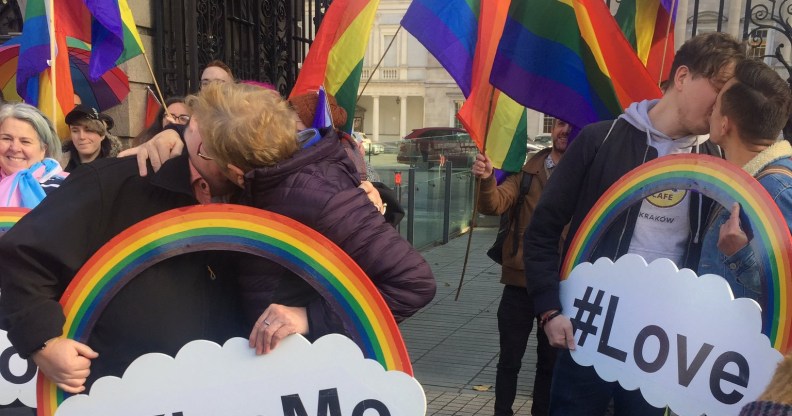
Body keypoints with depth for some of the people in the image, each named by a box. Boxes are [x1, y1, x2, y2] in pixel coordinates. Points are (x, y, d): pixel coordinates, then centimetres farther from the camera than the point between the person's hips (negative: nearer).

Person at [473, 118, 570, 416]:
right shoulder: (526, 171, 1)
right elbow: (495, 204, -12)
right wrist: (486, 179, -32)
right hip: (520, 281, 1)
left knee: (550, 361, 15)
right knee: (509, 359, 10)